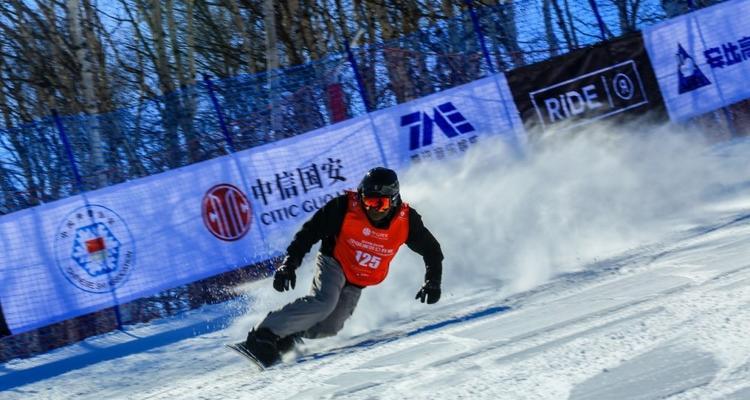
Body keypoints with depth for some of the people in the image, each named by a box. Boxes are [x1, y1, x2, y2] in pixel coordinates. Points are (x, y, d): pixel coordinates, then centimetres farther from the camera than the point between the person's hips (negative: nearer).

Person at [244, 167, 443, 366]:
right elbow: (309, 233, -15)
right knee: (323, 302, -32)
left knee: (330, 327, -15)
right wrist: (289, 264, -23)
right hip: (334, 264, -3)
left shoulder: (406, 220, -16)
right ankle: (265, 333, -29)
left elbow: (432, 251, 0)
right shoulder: (345, 207, -23)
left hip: (356, 284, 4)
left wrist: (432, 282, -10)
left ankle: (285, 339, 4)